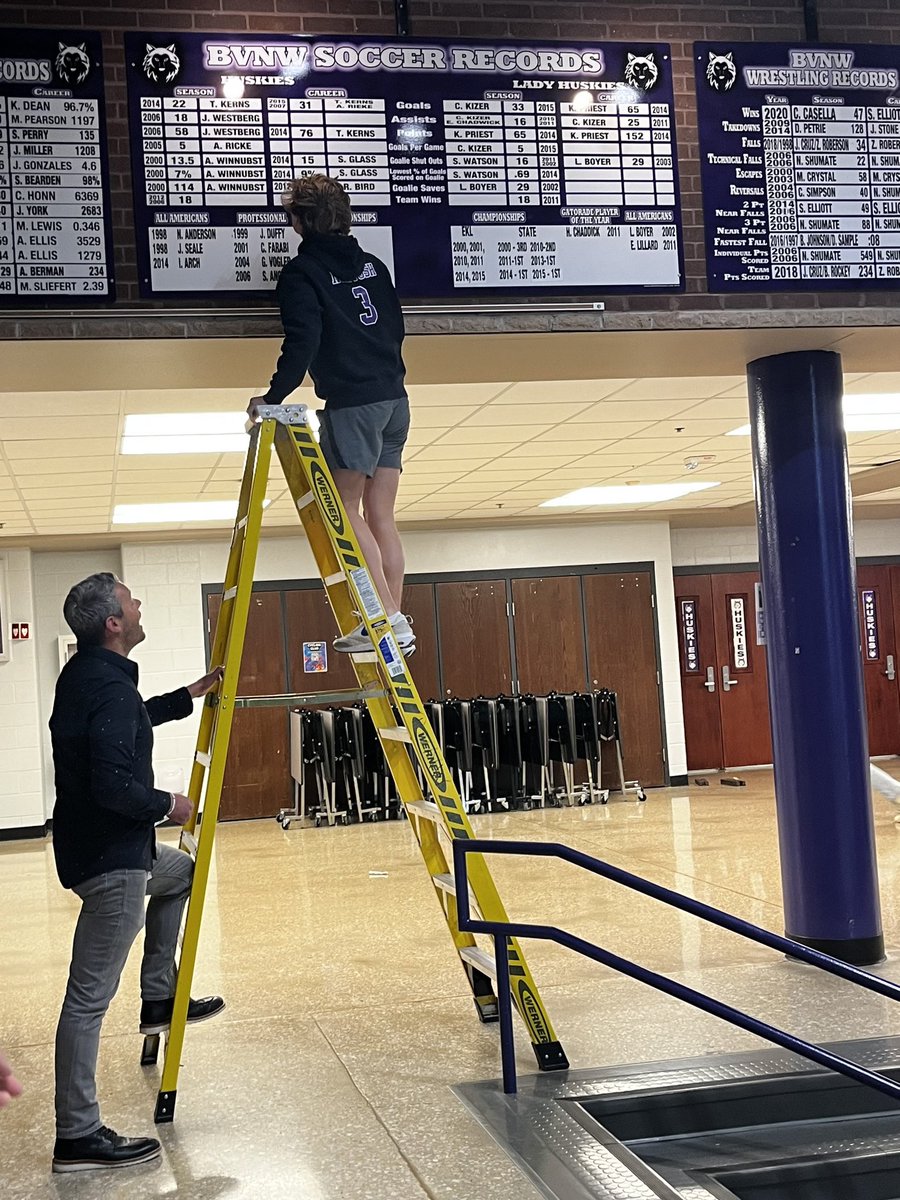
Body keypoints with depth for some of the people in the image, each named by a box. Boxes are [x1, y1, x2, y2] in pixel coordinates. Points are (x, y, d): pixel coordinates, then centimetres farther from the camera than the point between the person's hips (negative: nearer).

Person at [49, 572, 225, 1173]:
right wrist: (168, 805, -11)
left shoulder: (83, 674, 9)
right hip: (111, 861, -10)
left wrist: (188, 697, 30)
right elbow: (114, 786, -29)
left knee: (181, 871, 33)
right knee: (90, 996, -4)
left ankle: (160, 998, 34)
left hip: (92, 847, 10)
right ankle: (78, 1138, 3)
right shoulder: (112, 689, -22)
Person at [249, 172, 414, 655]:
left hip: (352, 403, -7)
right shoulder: (371, 264, 15)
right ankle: (392, 622, 9)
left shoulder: (301, 274, -6)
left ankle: (387, 618, -8)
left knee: (345, 508, -1)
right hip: (395, 398, 7)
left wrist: (273, 397, -10)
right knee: (380, 514, 9)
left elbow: (302, 344, -15)